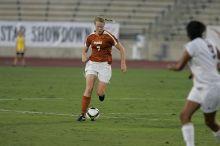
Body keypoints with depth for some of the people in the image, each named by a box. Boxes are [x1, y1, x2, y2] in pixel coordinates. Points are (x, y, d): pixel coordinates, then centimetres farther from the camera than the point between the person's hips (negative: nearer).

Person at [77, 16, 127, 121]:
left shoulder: (108, 36, -8)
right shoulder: (90, 37, 4)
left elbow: (121, 49, -2)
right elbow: (84, 50, 20)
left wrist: (123, 63, -6)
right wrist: (83, 57, -2)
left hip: (104, 65, -2)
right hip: (92, 64, 2)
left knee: (100, 93, -8)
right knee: (89, 88, -15)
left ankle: (101, 92, 33)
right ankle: (83, 114, -11)